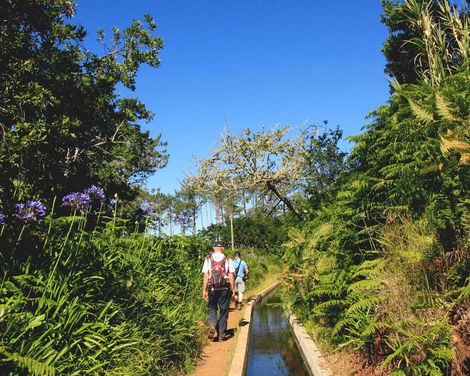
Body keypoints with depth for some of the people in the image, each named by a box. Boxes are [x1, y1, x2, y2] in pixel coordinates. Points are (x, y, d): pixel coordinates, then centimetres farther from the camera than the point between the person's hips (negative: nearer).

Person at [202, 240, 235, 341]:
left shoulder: (208, 259, 1)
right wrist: (233, 289, 4)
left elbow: (205, 276, -3)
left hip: (212, 289, 0)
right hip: (225, 289, 0)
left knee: (212, 309, 14)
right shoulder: (227, 260, 1)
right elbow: (231, 276, -2)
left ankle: (212, 326, -12)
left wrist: (204, 290, 0)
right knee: (224, 311, 10)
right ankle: (222, 334, 13)